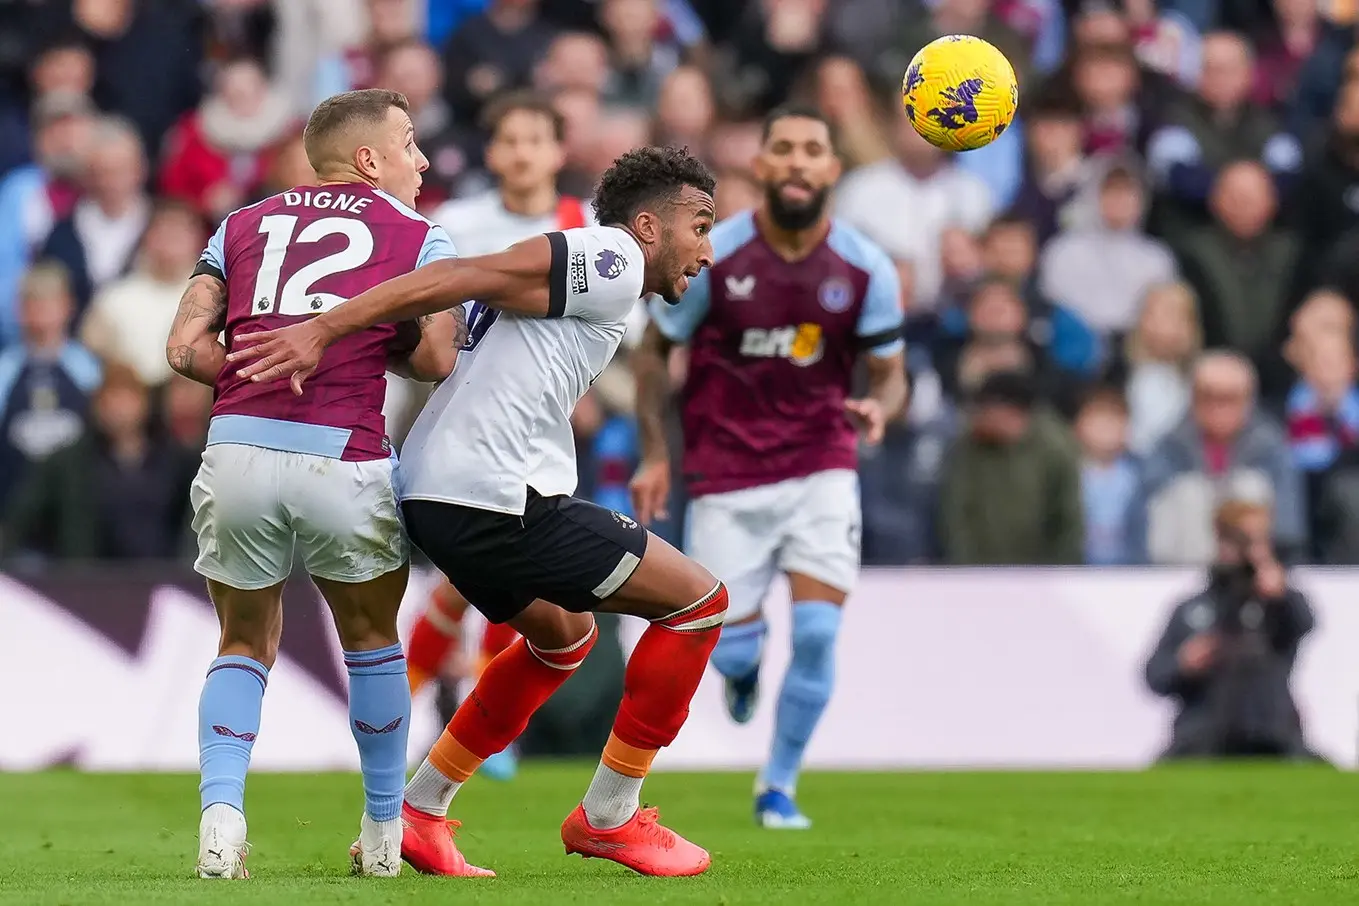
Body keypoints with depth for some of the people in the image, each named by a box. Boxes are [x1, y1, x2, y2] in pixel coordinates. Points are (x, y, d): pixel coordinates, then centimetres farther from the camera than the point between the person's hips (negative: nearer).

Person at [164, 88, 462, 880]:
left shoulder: (242, 227, 19)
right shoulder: (420, 237, 11)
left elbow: (186, 346, 8)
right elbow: (436, 357, -2)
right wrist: (368, 345, 17)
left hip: (236, 451, 2)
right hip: (343, 459, -2)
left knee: (245, 646, 20)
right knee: (372, 642, 21)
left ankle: (222, 809, -1)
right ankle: (386, 833, 27)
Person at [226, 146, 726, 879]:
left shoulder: (582, 263, 24)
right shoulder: (614, 262, -6)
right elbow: (462, 277, -16)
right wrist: (321, 331, -21)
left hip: (433, 496, 10)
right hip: (495, 497, -10)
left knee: (562, 637, 32)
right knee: (698, 600, 0)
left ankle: (417, 813, 29)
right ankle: (609, 818, 8)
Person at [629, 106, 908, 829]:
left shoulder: (866, 269, -7)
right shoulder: (711, 256, -10)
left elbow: (889, 374, 3)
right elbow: (654, 350, 4)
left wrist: (878, 410, -21)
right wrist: (655, 454, -2)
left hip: (821, 468, 1)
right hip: (727, 476, -1)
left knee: (817, 631, -14)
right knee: (730, 651, -2)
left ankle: (779, 788, 7)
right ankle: (744, 663, 40)